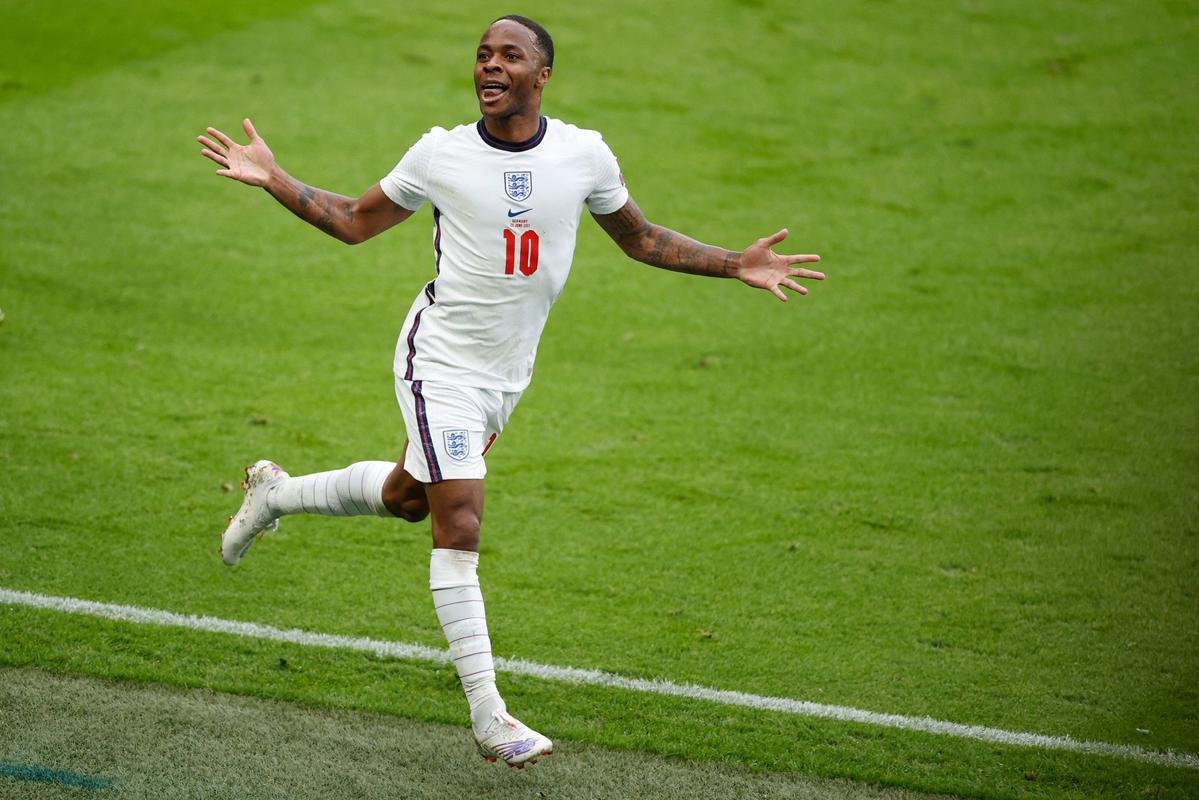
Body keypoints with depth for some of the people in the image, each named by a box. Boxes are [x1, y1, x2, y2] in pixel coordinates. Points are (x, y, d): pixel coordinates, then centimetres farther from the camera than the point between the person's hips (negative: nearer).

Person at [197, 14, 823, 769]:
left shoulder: (585, 154, -5)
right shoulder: (440, 154, -9)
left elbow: (641, 237, 9)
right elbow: (356, 221, 5)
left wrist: (735, 264, 0)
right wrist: (275, 180, -6)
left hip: (507, 374, 4)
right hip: (440, 361, -4)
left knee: (405, 496, 19)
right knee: (460, 523, -14)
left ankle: (278, 492, 48)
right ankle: (489, 717, -12)